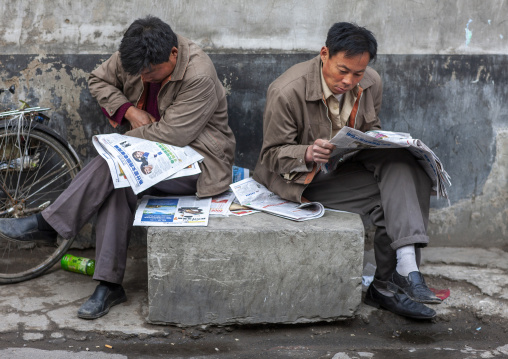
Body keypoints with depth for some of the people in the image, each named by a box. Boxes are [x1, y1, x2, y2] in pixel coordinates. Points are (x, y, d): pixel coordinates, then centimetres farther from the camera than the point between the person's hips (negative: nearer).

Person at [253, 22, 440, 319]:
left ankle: (407, 269, -34)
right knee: (386, 200, -24)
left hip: (350, 163, 6)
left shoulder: (371, 83, -1)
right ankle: (387, 282, -11)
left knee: (401, 160, -25)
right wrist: (308, 154, -34)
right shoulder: (287, 92, -19)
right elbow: (273, 154, -13)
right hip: (305, 177, -6)